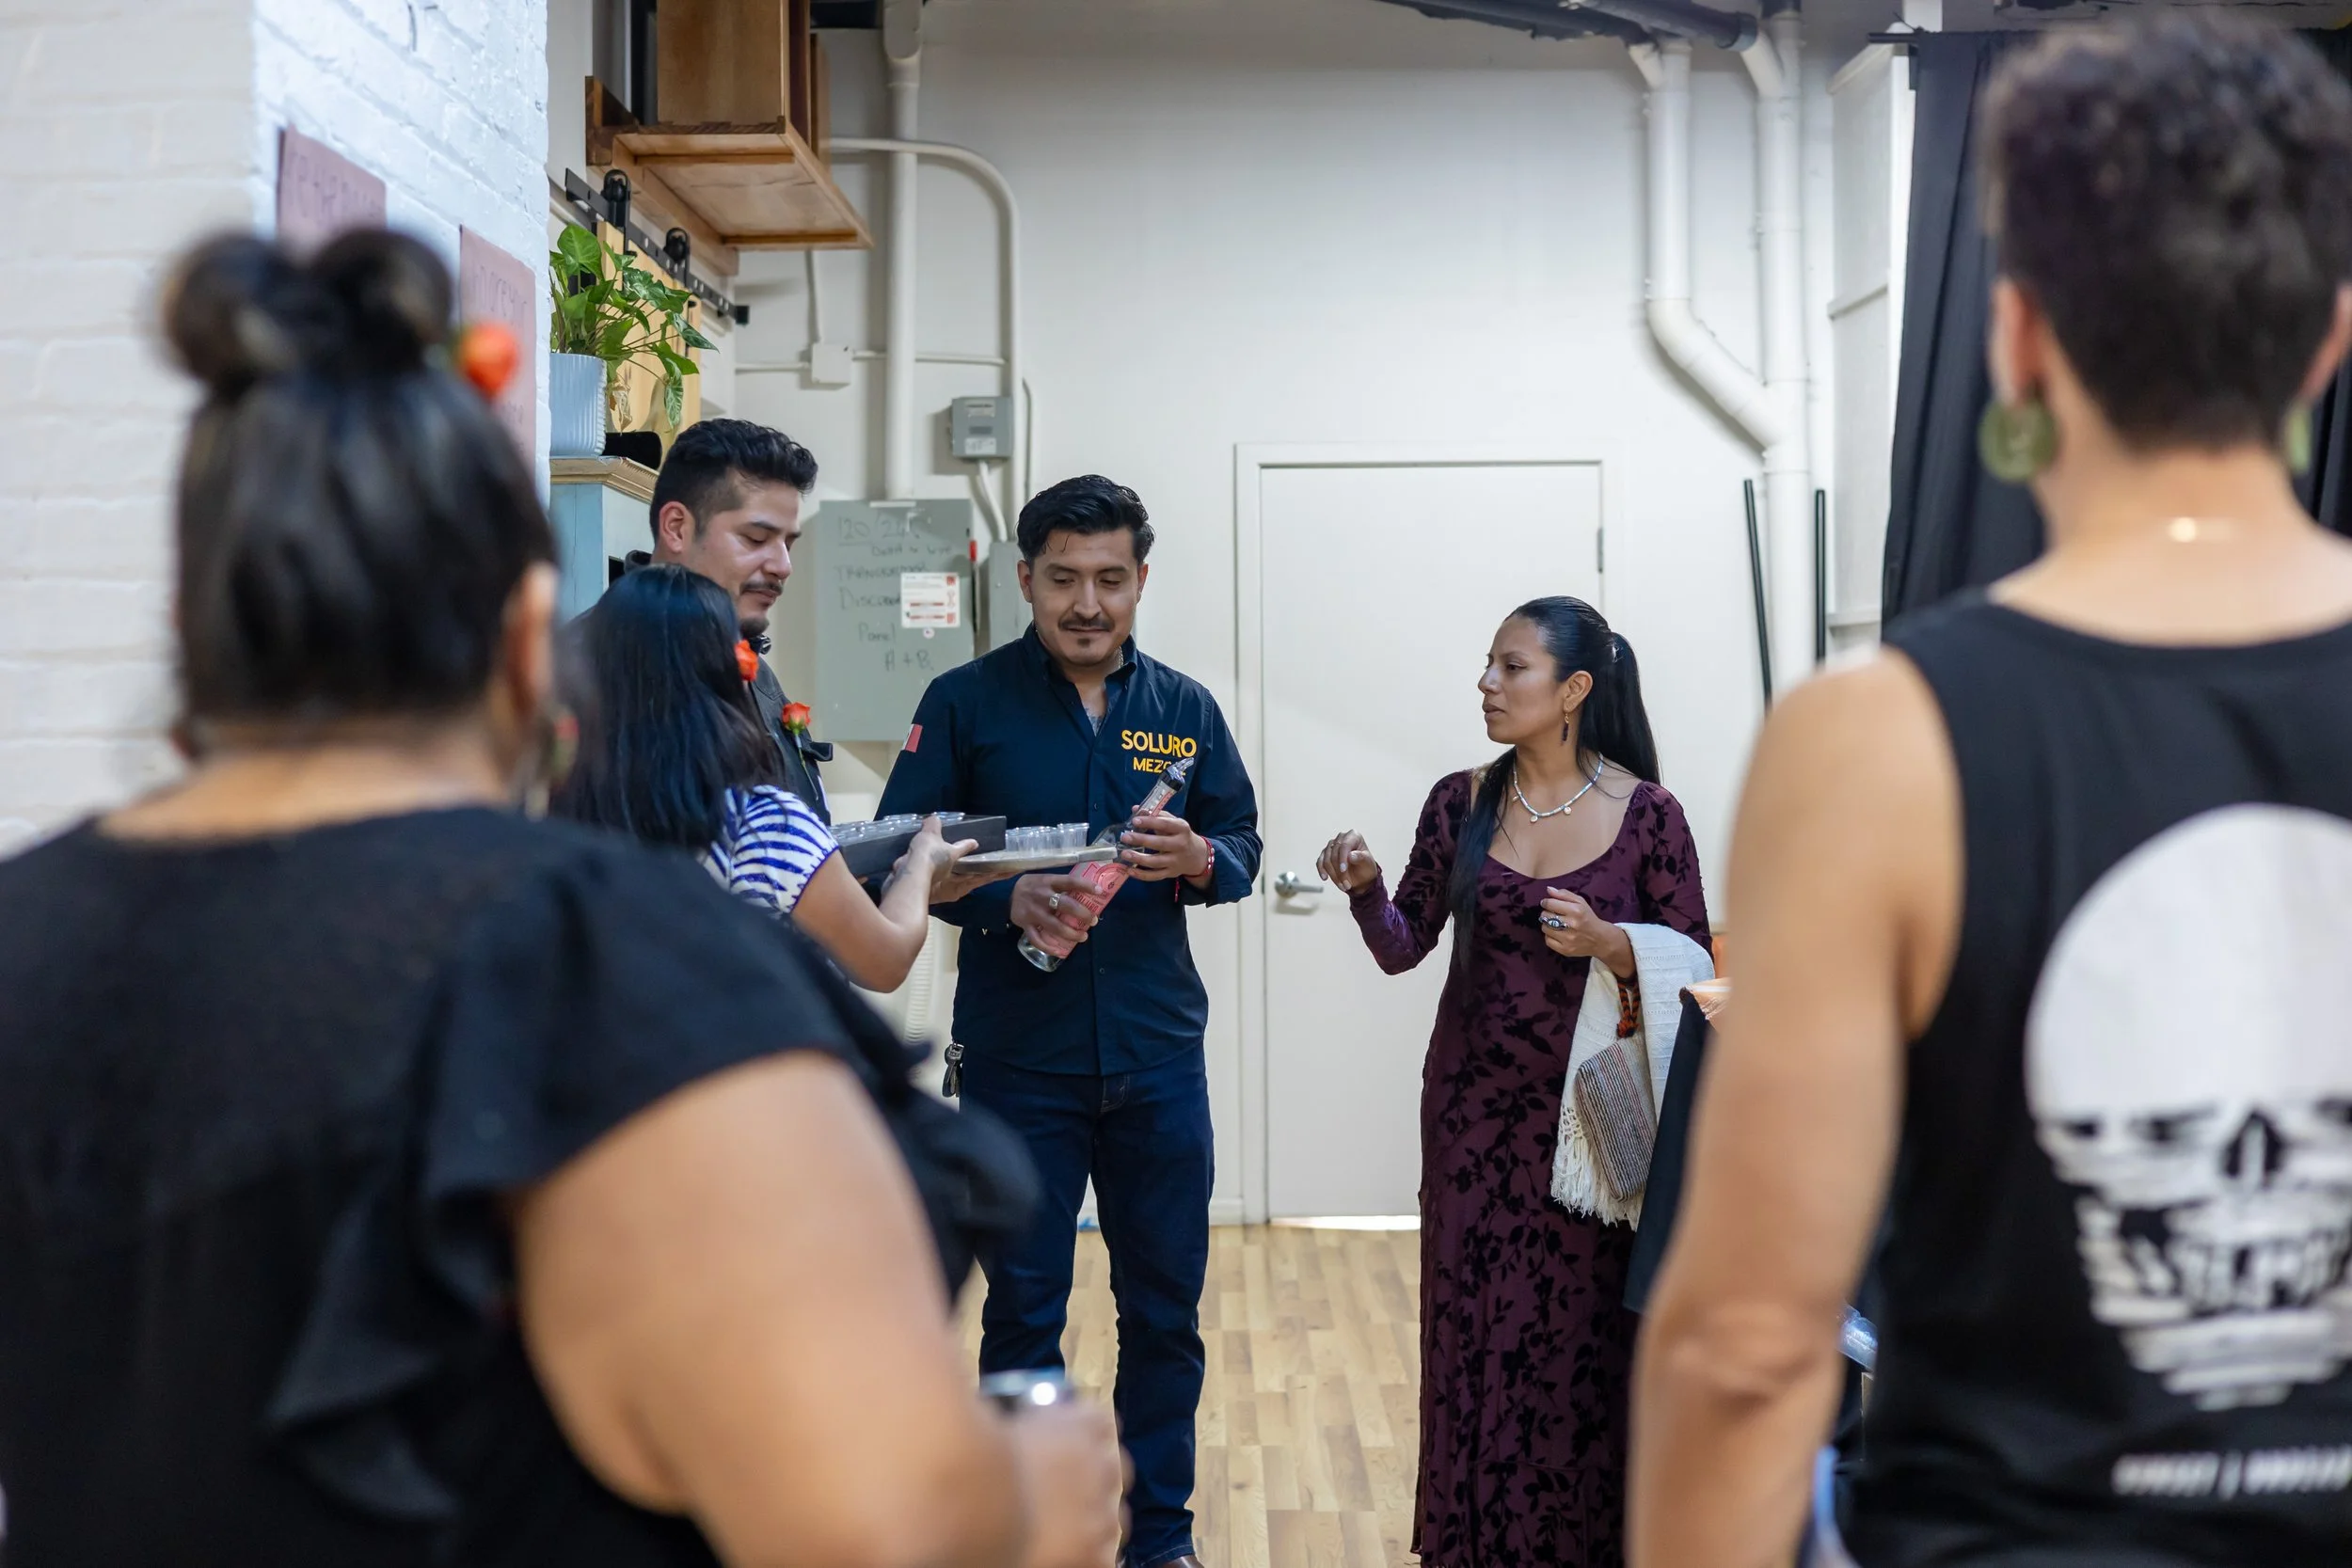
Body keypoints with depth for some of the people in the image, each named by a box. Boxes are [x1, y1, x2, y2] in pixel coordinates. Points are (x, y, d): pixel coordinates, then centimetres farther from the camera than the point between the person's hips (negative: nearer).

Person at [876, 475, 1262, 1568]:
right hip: (1018, 1055, -2)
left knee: (1166, 1306, 10)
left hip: (1157, 1052, 3)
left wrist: (1197, 857, -15)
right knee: (1022, 1309, 8)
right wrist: (1007, 901, -21)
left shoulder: (1185, 709, 7)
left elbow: (1243, 850, 8)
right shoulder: (965, 702, -2)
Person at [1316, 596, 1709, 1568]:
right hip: (1475, 1113, 3)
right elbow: (1403, 948, 5)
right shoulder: (1461, 804, 3)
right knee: (1477, 1334, 7)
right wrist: (1365, 887, -14)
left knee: (1583, 1338, 3)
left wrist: (1608, 943, -21)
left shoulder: (1646, 813, -6)